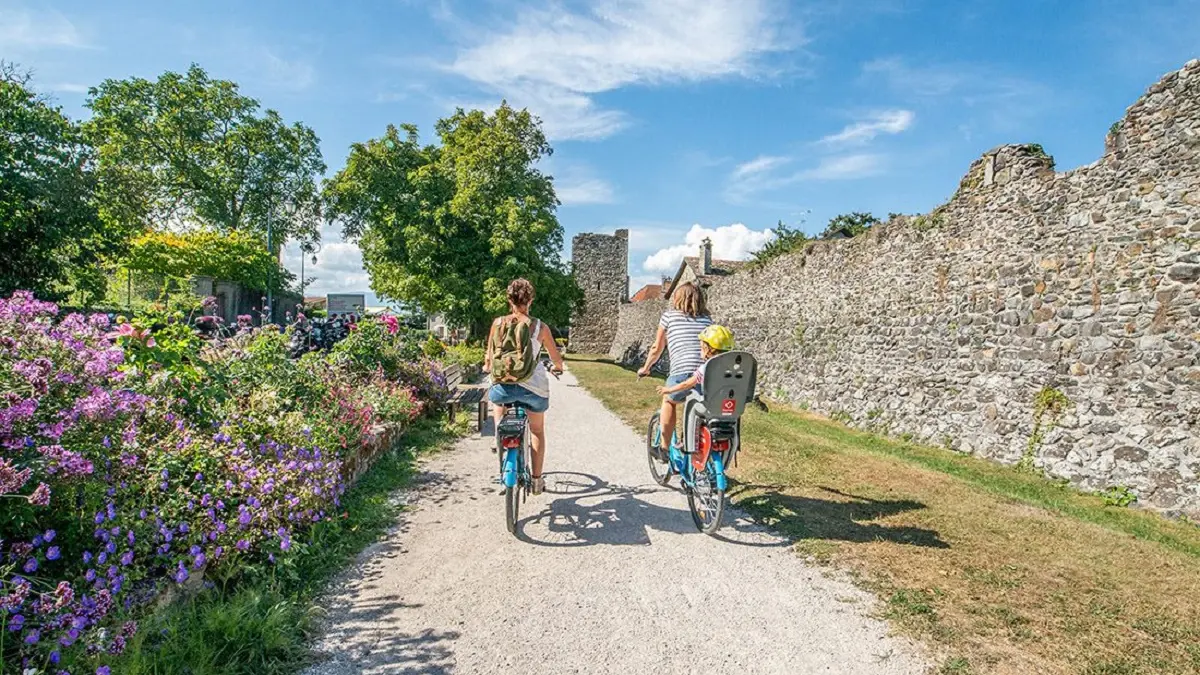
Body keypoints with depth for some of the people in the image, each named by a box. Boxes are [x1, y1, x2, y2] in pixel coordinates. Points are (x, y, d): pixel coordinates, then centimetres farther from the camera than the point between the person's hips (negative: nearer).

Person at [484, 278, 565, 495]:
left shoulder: (498, 323, 0)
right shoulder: (540, 327, -2)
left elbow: (489, 355, 9)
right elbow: (556, 358, 6)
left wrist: (487, 366, 31)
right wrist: (558, 368, 29)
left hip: (504, 385, 0)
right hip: (534, 387, 0)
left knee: (496, 396, 38)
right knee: (537, 431, 23)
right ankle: (536, 479, 26)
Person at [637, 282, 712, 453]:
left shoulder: (669, 315, 15)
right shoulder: (707, 319, 23)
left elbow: (657, 348, 21)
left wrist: (645, 368, 37)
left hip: (683, 372, -2)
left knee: (668, 401, 26)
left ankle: (664, 448, 25)